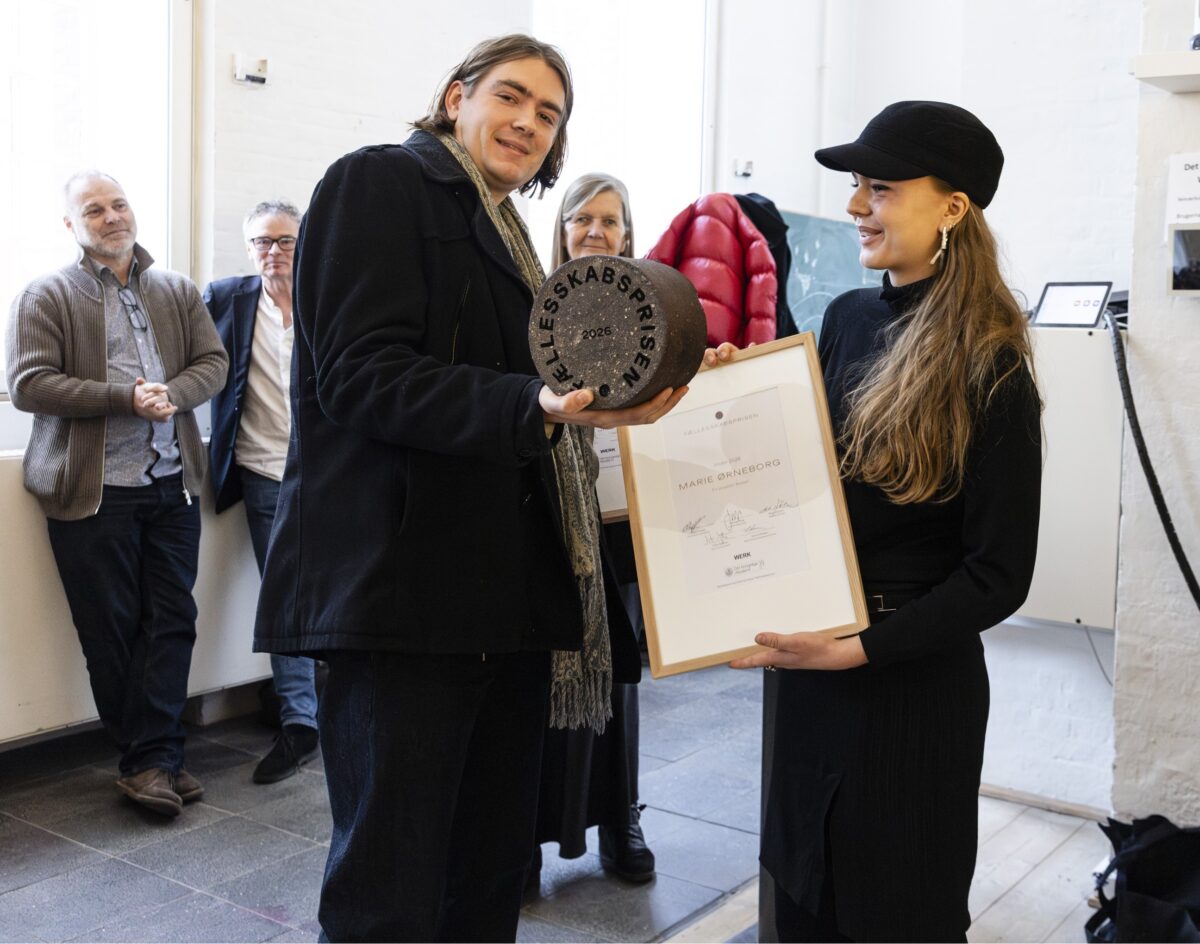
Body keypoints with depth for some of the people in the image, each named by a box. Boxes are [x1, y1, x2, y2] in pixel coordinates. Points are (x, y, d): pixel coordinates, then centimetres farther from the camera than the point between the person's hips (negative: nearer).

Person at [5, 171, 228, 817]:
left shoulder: (178, 291, 14)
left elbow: (212, 362, 8)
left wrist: (170, 394, -13)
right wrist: (127, 397, -17)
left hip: (172, 484, 4)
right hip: (92, 491, -3)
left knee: (172, 621, 2)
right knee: (111, 632, 2)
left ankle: (151, 758, 10)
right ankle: (153, 758, 13)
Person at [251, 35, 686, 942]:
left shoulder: (503, 233, 23)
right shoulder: (379, 182, -3)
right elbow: (361, 375, -17)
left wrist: (616, 399, 13)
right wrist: (536, 408, -27)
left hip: (508, 594, 9)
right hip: (402, 587, -8)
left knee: (493, 870, 16)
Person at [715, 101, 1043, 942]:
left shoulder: (990, 369, -15)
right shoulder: (847, 319, 2)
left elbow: (999, 576, -15)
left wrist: (861, 649, -21)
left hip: (914, 682, -6)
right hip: (812, 667, 6)